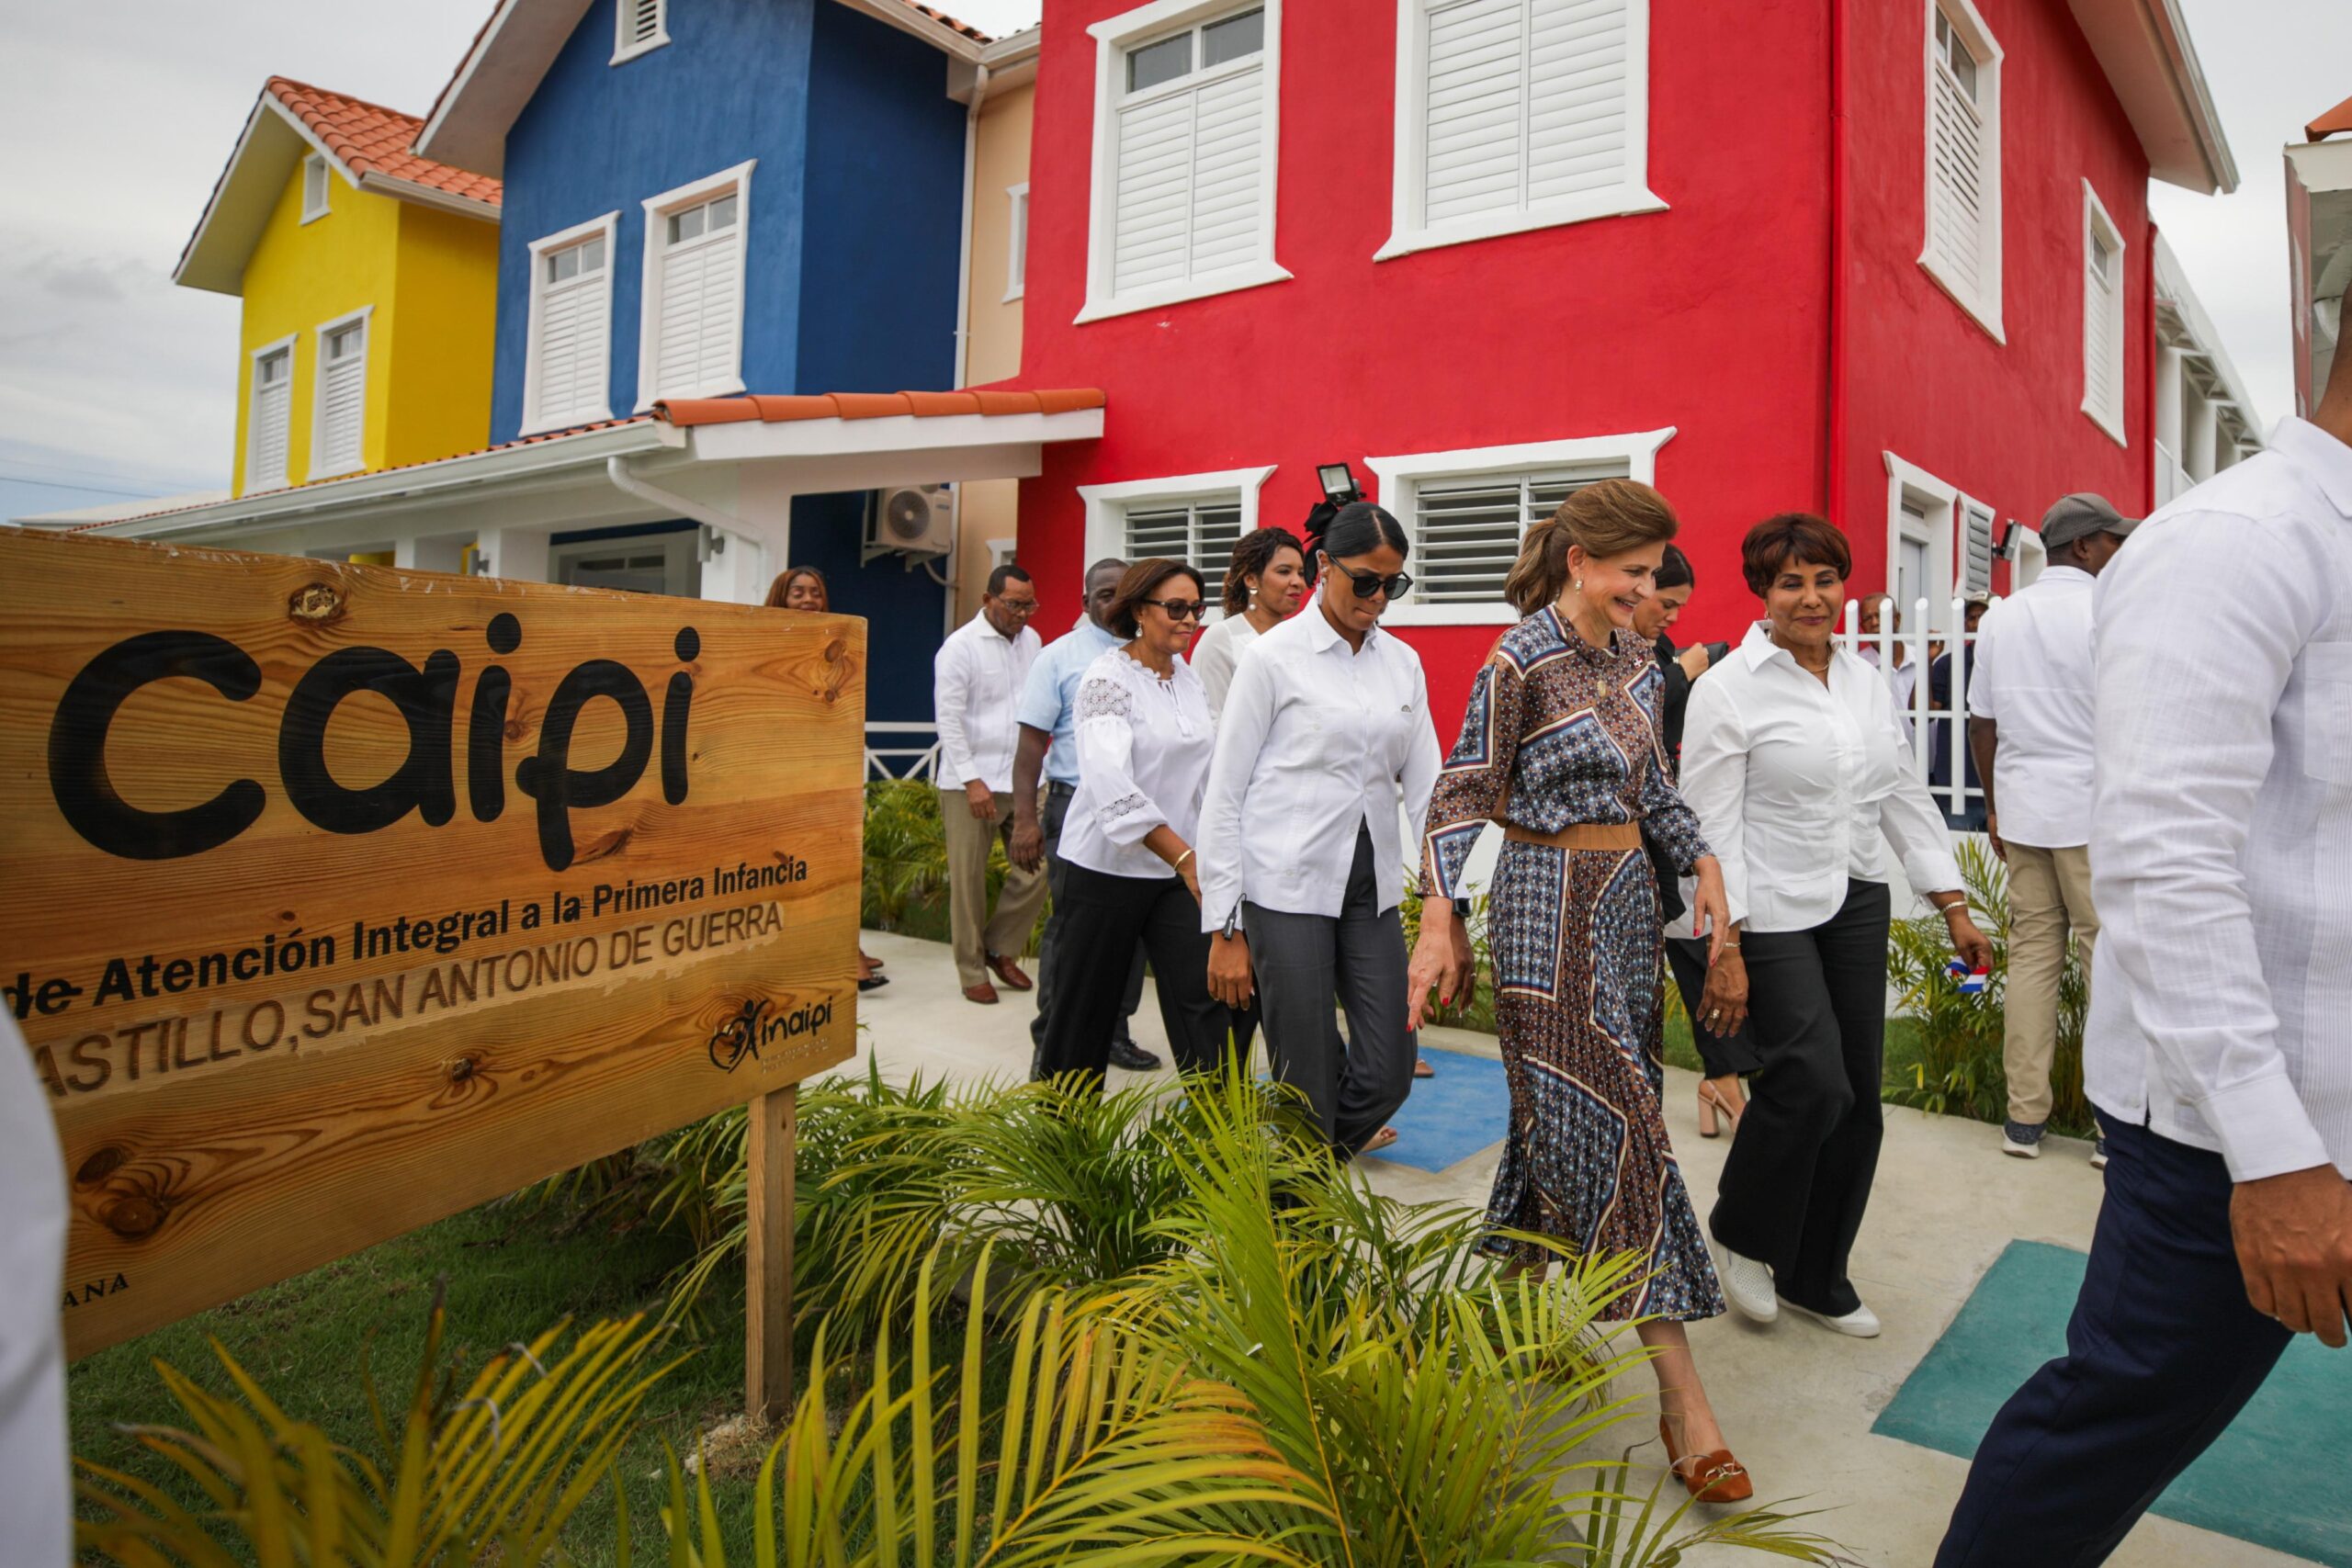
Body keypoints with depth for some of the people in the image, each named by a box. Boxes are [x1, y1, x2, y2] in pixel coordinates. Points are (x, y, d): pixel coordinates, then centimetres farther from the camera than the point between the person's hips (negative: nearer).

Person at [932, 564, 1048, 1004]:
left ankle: (1000, 949, 23)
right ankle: (973, 971, 17)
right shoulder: (961, 646, -6)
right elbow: (948, 717, -10)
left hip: (1023, 778, 5)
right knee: (969, 880, 3)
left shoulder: (1031, 640, 11)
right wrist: (972, 780, -16)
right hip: (971, 781, -5)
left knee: (1037, 867, 2)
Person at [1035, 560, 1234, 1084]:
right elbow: (1109, 780, -27)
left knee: (1202, 996, -2)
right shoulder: (1108, 677, -13)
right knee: (1086, 1004, 8)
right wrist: (1185, 857, -33)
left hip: (1179, 865, 6)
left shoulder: (1190, 678, 9)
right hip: (1107, 864, -5)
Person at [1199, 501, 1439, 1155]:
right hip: (1289, 887, -5)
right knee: (1308, 1086, 0)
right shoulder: (1273, 656, -5)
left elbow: (1424, 784, 8)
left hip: (1372, 886, 5)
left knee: (1388, 1074, 5)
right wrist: (1225, 929, -8)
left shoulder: (1402, 662, 10)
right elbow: (1224, 795, -6)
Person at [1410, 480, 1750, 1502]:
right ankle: (1682, 1401, -2)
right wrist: (1437, 923, -19)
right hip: (1550, 903, -8)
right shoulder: (1520, 663, -12)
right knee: (1617, 1123, -8)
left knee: (1564, 1118, 13)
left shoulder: (1637, 660, 10)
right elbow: (1463, 795, -12)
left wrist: (1701, 860, 6)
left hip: (1626, 897, 8)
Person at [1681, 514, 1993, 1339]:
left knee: (1857, 1095, 8)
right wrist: (1724, 951, -17)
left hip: (1856, 905, 7)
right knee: (1814, 1080, -15)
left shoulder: (1866, 682, 10)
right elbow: (1710, 827, -13)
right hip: (1771, 910, -6)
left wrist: (1955, 907, 12)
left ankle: (1814, 1277, 25)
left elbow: (1906, 797, 15)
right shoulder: (1728, 688, -10)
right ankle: (1740, 1235, 13)